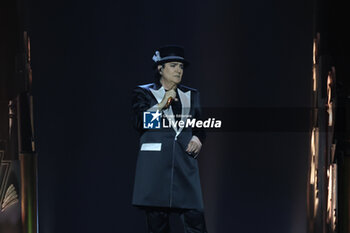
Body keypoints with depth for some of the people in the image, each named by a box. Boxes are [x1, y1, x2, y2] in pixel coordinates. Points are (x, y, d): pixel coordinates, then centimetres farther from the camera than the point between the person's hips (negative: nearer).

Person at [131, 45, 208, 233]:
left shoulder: (191, 95, 18)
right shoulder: (144, 93, 7)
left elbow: (199, 125, 23)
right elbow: (139, 122, -7)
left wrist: (198, 138, 2)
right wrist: (162, 104, -11)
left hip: (185, 163, 3)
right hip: (155, 164, -2)